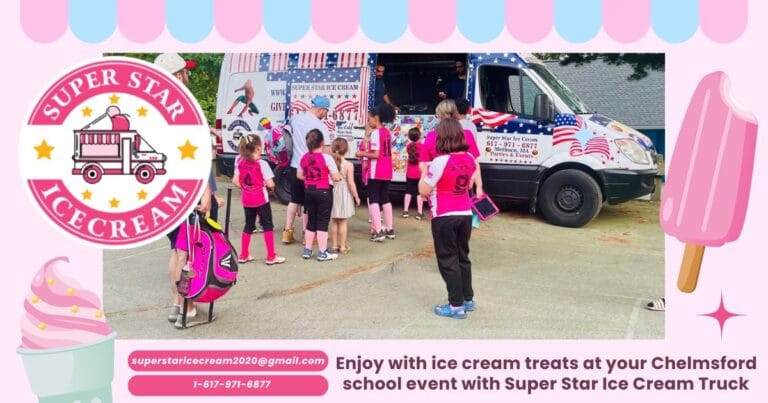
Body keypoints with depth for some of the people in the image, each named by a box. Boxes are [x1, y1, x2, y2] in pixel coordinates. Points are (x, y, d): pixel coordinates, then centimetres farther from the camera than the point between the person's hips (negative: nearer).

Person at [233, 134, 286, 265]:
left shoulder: (240, 162, 0)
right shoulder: (261, 164, -16)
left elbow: (235, 181, 0)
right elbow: (270, 184, -17)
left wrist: (245, 188, 13)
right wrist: (271, 186, 4)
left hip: (246, 199, 6)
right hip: (261, 199, -5)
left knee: (248, 226, 17)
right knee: (268, 226, 4)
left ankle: (243, 255, 22)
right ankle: (271, 257, 6)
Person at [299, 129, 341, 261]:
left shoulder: (304, 158, 2)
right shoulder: (327, 158, -15)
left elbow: (300, 175, 12)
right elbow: (336, 178, -14)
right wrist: (340, 177, 7)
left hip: (309, 191, 5)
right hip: (324, 192, -5)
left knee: (311, 221, 15)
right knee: (323, 222, 2)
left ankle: (307, 250, 20)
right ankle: (322, 252, 5)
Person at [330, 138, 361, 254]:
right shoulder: (348, 165, -13)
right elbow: (351, 183, -13)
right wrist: (356, 197, -4)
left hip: (332, 193, 3)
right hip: (344, 195, -3)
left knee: (334, 222, 14)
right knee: (342, 222, 6)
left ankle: (335, 245, 20)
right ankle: (343, 247, 12)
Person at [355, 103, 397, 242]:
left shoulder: (376, 132, -15)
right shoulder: (387, 132, 11)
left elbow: (376, 155, -20)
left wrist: (361, 154, -8)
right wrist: (367, 153, 15)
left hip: (376, 172, -8)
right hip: (387, 171, 8)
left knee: (373, 199, -3)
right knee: (385, 199, 16)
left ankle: (378, 232, -10)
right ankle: (390, 230, 19)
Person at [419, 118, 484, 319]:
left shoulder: (440, 161, -19)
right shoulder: (469, 159, 3)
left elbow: (424, 190, -14)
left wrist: (425, 171, 1)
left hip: (444, 217, -7)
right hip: (465, 214, 7)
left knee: (448, 260, 2)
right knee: (462, 257, 19)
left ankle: (456, 305, 5)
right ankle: (468, 298, 28)